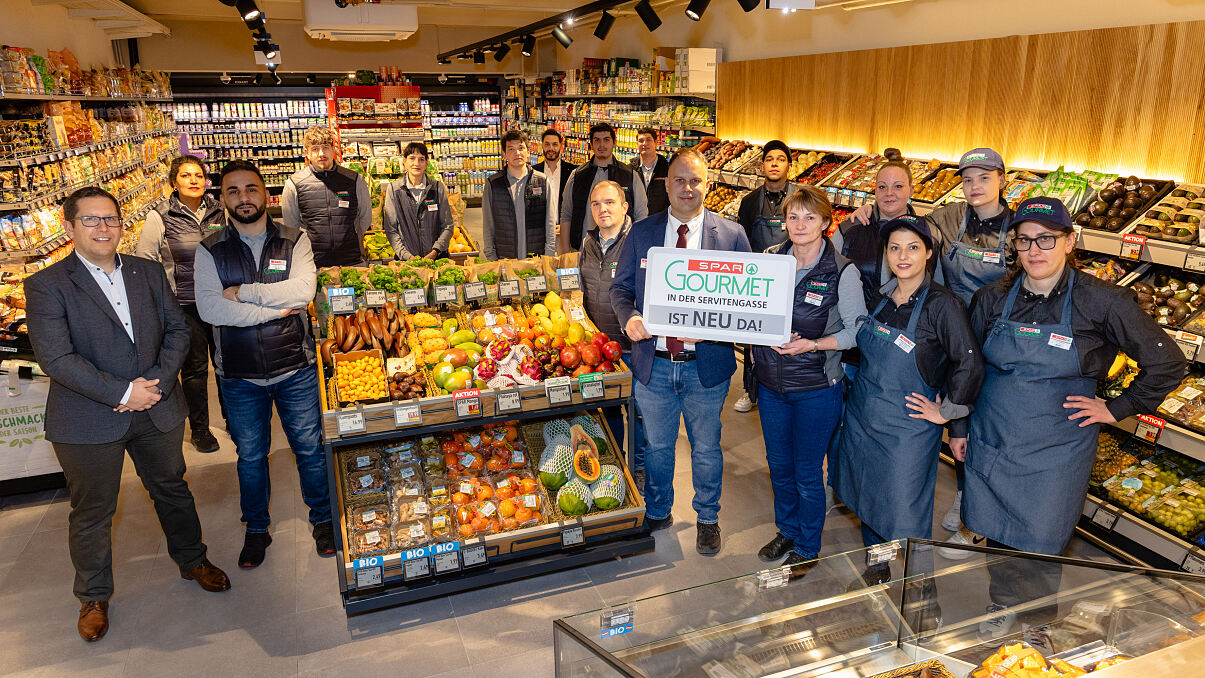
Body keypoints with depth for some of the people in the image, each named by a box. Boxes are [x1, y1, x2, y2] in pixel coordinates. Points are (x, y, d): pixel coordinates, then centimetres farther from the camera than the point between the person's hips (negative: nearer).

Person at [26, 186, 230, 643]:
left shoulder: (149, 273, 5)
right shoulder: (46, 285, -9)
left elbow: (178, 328, 3)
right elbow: (55, 358, -16)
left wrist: (156, 381, -12)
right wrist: (122, 392, -19)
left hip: (158, 410, 4)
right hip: (88, 422, -3)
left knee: (172, 489, 19)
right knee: (92, 511, 11)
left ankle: (193, 561, 41)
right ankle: (93, 597, 32)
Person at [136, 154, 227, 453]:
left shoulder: (218, 211, 4)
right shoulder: (160, 218, -7)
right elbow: (144, 261, 0)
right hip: (185, 304, -3)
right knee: (194, 367, 6)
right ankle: (199, 429, 23)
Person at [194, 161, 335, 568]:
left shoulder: (295, 241, -1)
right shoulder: (209, 251, -1)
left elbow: (302, 291, -19)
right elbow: (209, 309, -16)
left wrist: (242, 293, -17)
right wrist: (274, 309, -18)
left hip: (296, 368, -1)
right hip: (239, 375, 1)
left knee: (310, 447, 10)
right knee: (250, 456, 16)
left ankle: (323, 519, 32)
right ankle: (256, 529, 36)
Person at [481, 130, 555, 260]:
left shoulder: (542, 181, 6)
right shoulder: (492, 184, 5)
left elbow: (550, 223, 5)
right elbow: (488, 226, 6)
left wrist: (548, 258, -2)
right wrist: (492, 259, 0)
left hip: (537, 259, 0)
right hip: (504, 260, 0)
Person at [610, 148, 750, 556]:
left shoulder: (731, 235, -3)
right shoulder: (641, 233, 2)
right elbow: (621, 286, 5)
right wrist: (629, 317, -16)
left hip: (706, 364, -1)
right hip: (653, 364, 1)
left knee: (706, 449, 17)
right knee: (656, 446, 19)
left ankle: (708, 518, 40)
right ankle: (657, 513, 42)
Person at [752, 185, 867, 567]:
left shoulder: (843, 271, -11)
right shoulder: (769, 259, 0)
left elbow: (857, 330, -9)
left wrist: (814, 344, -22)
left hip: (817, 386, -4)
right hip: (770, 381, 4)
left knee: (807, 472, 8)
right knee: (778, 464, 18)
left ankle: (807, 547, 30)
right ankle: (787, 530, 42)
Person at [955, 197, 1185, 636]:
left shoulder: (1103, 303, -10)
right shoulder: (993, 298, -1)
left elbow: (1168, 365, -2)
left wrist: (1116, 409, -3)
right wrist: (959, 426, 11)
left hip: (1054, 449, -2)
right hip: (991, 440, 3)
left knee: (1039, 546, 6)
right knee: (996, 532, 14)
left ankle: (1038, 628, 32)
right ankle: (1003, 605, 40)